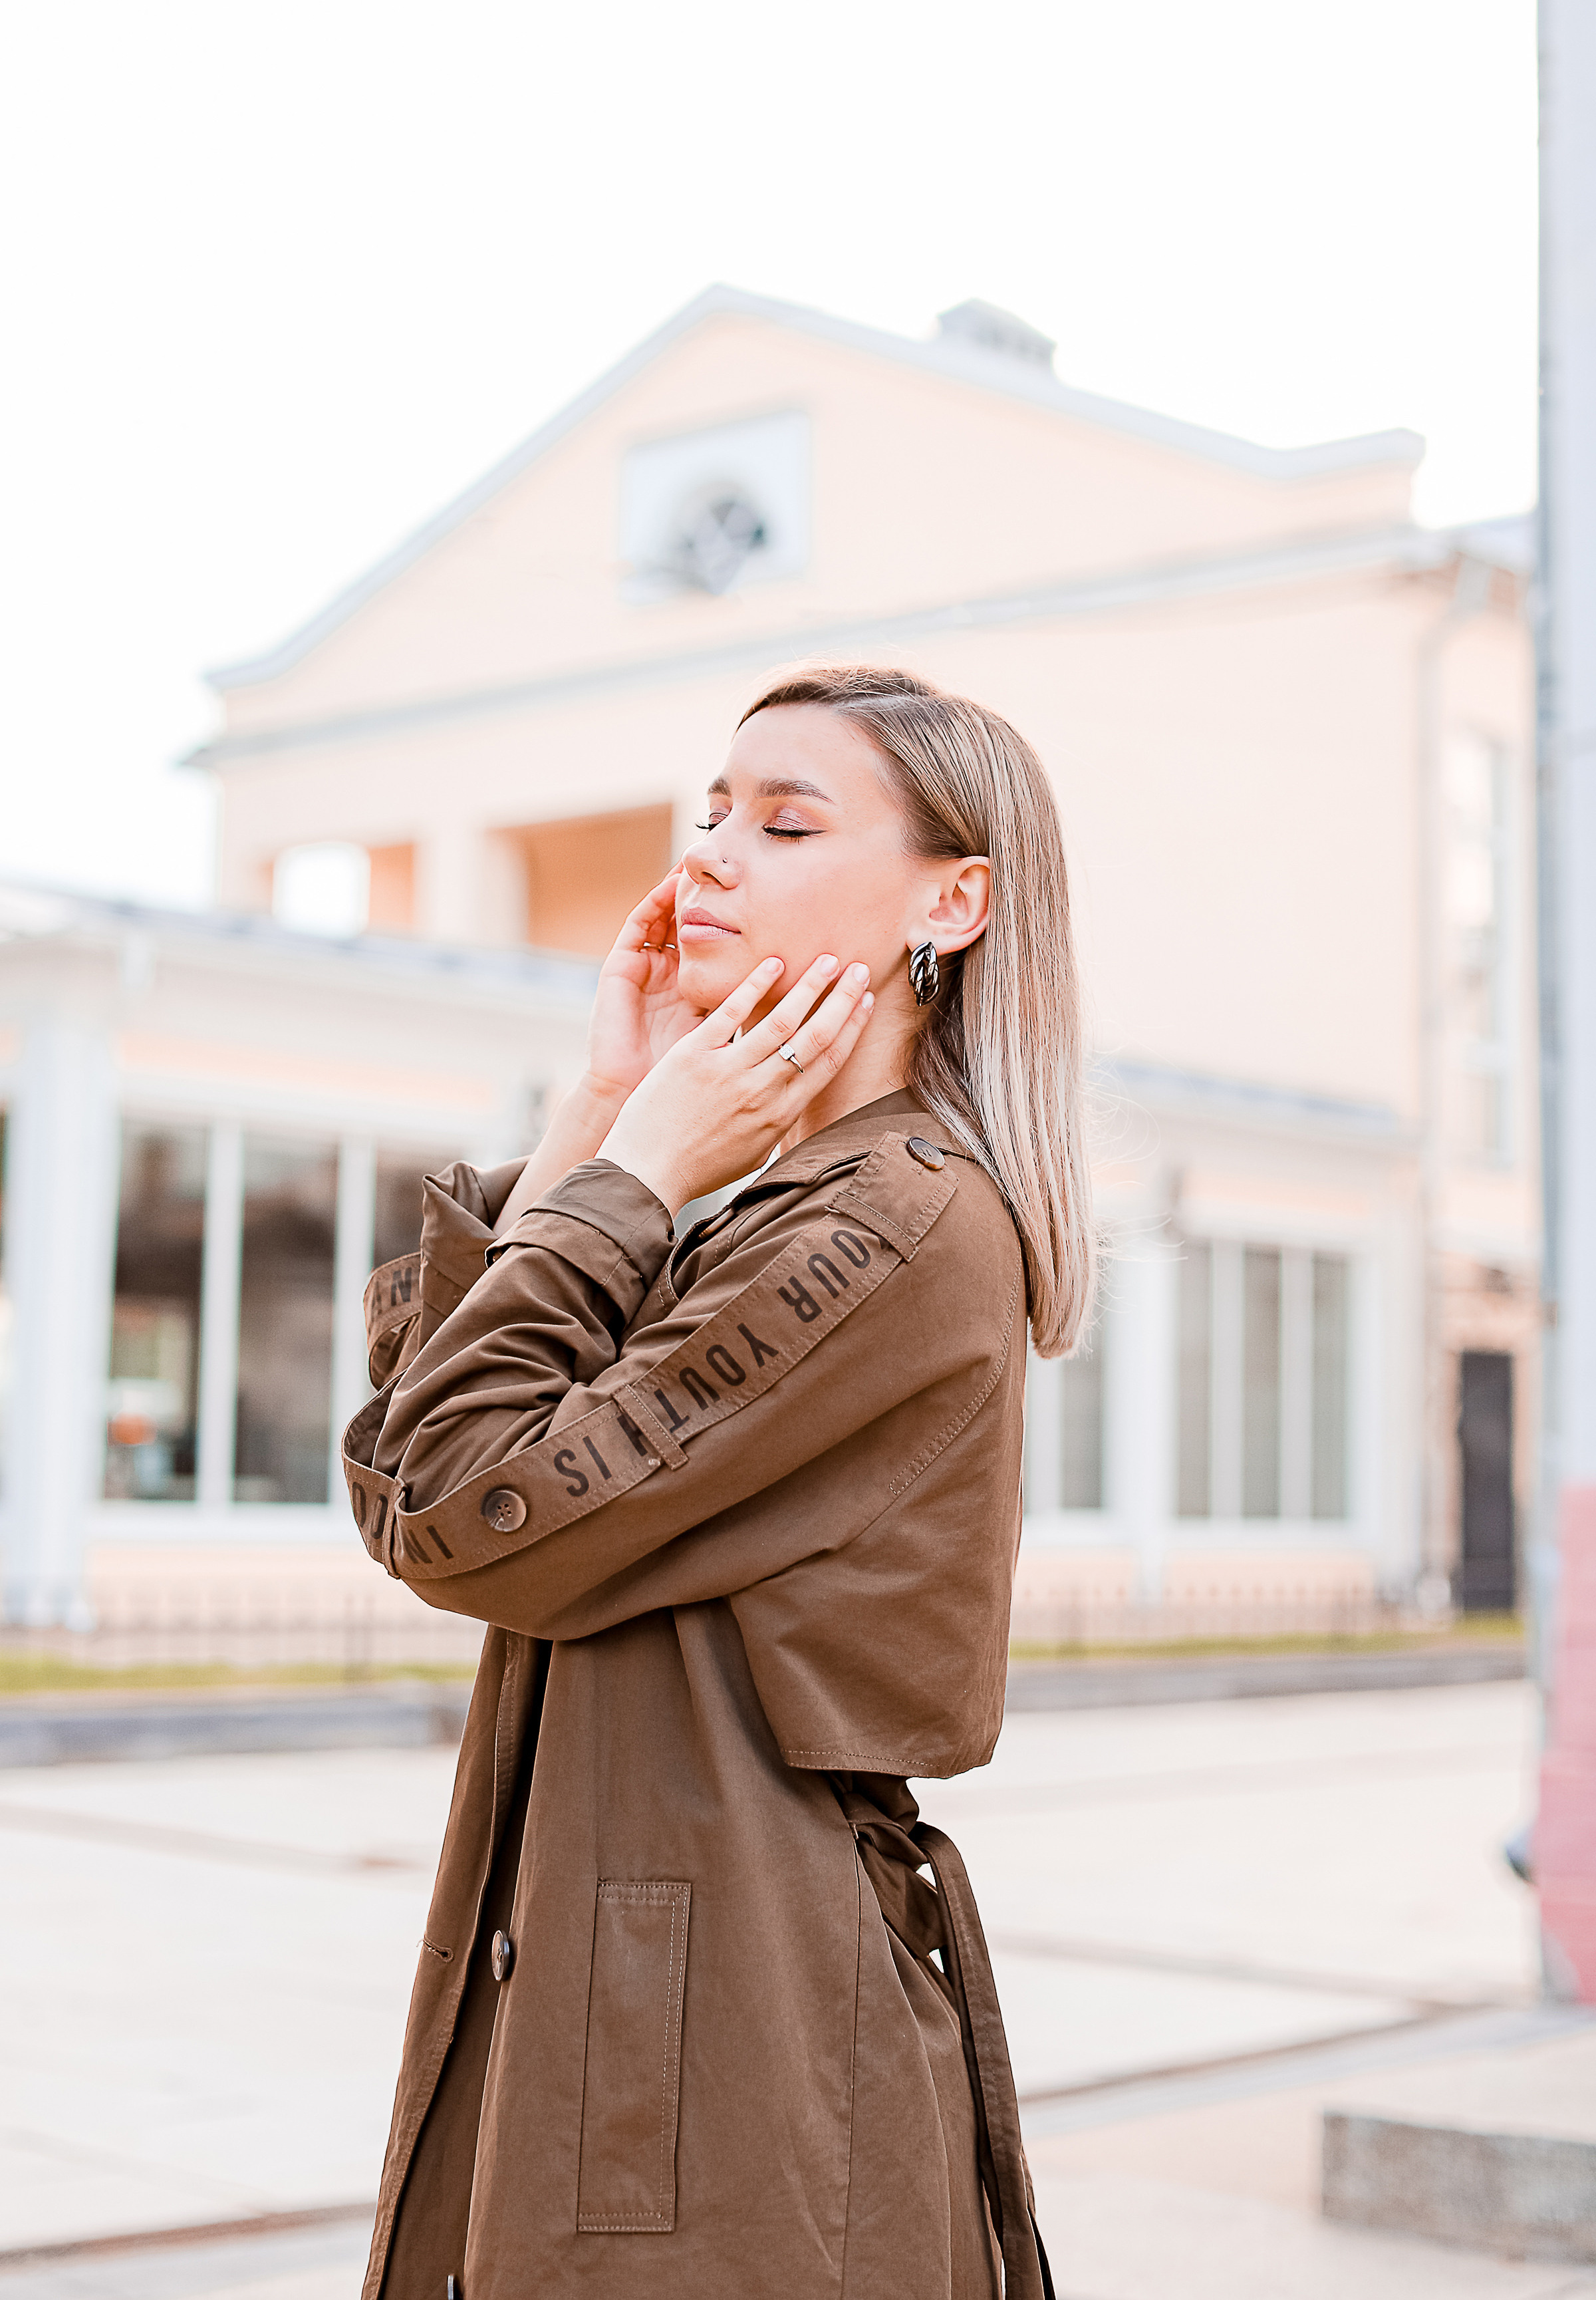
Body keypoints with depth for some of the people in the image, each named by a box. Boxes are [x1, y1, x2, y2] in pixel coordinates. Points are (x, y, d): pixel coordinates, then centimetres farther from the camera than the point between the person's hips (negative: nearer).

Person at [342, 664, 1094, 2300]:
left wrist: (638, 1168, -11)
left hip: (743, 2037, -9)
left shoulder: (908, 1222, -17)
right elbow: (397, 1478, 4)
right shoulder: (773, 1213, 12)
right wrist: (591, 1118, 3)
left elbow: (478, 1521, -19)